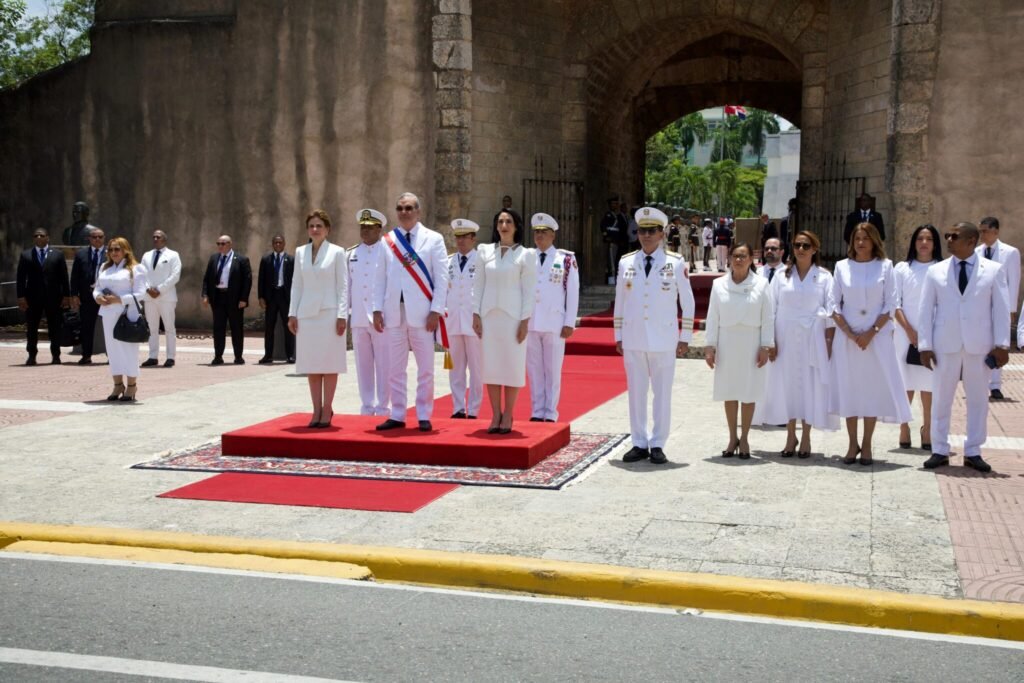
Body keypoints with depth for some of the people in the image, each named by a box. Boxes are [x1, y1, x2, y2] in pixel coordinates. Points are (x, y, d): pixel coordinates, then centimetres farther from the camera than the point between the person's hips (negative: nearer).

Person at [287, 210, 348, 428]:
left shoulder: (337, 252, -1)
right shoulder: (300, 252, 10)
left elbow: (343, 286, -3)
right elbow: (296, 285, 12)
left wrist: (342, 315, -10)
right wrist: (292, 313, 5)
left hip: (329, 313, -4)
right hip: (306, 314, 4)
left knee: (329, 364, 0)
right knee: (311, 365, 5)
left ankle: (327, 410, 8)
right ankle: (317, 410, 12)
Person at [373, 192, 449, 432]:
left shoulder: (433, 239, 2)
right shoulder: (387, 241, 10)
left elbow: (441, 278, -2)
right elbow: (380, 278, 10)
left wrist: (436, 311, -9)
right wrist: (377, 310, 2)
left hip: (421, 313, -3)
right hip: (394, 312, 3)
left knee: (425, 368, 2)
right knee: (395, 368, 7)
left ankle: (424, 417, 10)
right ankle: (397, 416, 14)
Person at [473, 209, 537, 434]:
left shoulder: (526, 255, 0)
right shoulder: (485, 251, 8)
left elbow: (528, 291, -2)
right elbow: (479, 286, 8)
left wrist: (525, 321, -8)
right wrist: (476, 315, 2)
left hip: (513, 315, -3)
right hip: (489, 314, 3)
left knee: (512, 365, 0)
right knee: (490, 365, 3)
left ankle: (508, 416, 10)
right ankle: (495, 414, 11)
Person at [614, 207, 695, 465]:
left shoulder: (676, 263, -1)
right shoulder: (625, 262, 6)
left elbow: (687, 302, 4)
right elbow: (619, 302, 11)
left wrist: (685, 337, 1)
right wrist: (618, 336, 9)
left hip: (664, 341, -2)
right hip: (633, 340, 2)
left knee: (662, 393, 3)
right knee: (636, 392, 7)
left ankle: (657, 445, 12)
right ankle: (639, 444, 16)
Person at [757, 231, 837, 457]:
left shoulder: (824, 277, 3)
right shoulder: (781, 276, 6)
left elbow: (831, 312, 1)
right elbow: (771, 309, 5)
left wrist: (829, 341, -6)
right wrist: (770, 341, -2)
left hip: (812, 339, -1)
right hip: (785, 339, 1)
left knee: (811, 385, 0)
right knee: (786, 383, 4)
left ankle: (805, 438, 11)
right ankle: (790, 436, 15)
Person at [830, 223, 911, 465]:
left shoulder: (885, 266, 2)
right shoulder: (842, 266, 5)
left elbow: (890, 306, -1)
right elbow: (834, 305, 3)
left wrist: (871, 333, -11)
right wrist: (850, 333, -8)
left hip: (877, 337, -1)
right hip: (847, 337, 1)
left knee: (874, 388, 1)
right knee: (848, 388, 2)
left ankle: (866, 445, 9)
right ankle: (852, 444, 11)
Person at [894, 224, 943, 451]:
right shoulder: (902, 268, 6)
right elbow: (895, 303, 3)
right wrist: (909, 330, -7)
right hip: (906, 333, 0)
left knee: (929, 383, 2)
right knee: (906, 382, 0)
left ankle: (927, 429, 10)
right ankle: (904, 427, 8)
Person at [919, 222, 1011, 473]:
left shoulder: (993, 270, 3)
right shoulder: (936, 271, 5)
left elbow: (1001, 309, 2)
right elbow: (926, 310, 4)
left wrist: (1002, 344, -4)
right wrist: (925, 345, -3)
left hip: (979, 346, 0)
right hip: (945, 346, 1)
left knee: (978, 399, 6)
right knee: (941, 399, 4)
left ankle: (973, 452, 16)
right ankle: (940, 451, 13)